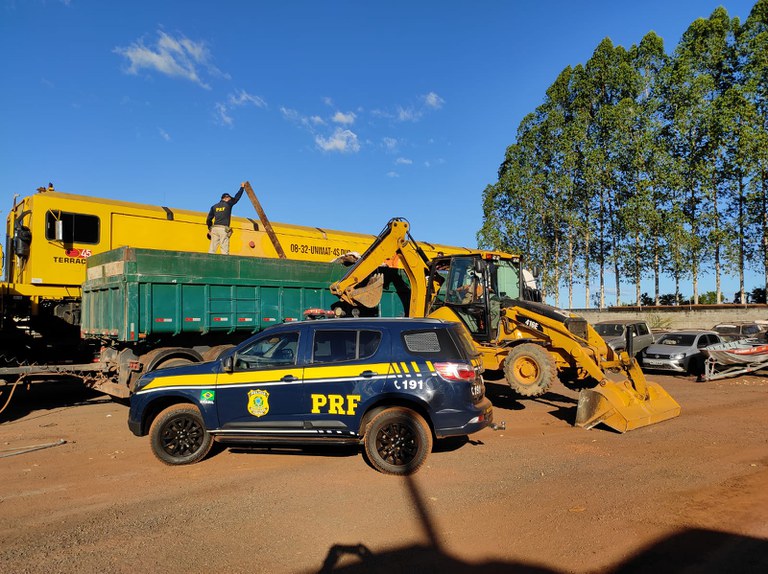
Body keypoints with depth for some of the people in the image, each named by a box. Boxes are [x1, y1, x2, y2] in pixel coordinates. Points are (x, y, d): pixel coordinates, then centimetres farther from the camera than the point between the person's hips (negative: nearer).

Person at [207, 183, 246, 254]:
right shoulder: (228, 204, 5)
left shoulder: (214, 206, 17)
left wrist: (210, 228, 27)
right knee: (225, 249, -9)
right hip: (223, 229, -5)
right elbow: (237, 197, 15)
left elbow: (209, 219, 15)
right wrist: (242, 187, 28)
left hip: (214, 228, 5)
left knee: (212, 249, 1)